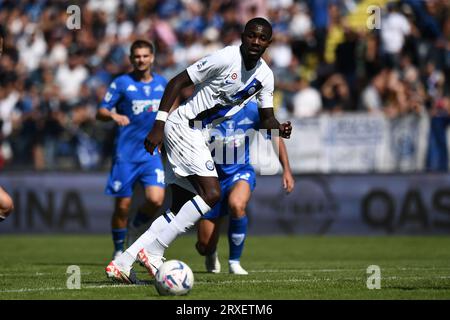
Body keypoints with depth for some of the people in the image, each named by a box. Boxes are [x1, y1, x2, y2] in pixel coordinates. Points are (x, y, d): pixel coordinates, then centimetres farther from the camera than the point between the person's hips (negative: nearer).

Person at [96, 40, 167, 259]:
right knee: (122, 205, 0)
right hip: (125, 153, -2)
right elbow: (100, 112, -6)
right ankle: (119, 250, 19)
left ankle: (135, 227, 13)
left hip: (151, 153, 2)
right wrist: (113, 116, -25)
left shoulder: (162, 83, 8)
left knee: (156, 199, -17)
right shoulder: (122, 83, -3)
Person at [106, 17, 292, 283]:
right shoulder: (225, 58, -17)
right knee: (211, 193, -19)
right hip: (183, 125, -9)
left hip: (198, 136, 9)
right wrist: (159, 126, -20)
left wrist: (280, 127, -12)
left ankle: (123, 263, 7)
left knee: (182, 206, 5)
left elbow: (266, 117, 13)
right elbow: (178, 81, -15)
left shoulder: (265, 76, 6)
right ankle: (153, 252, -16)